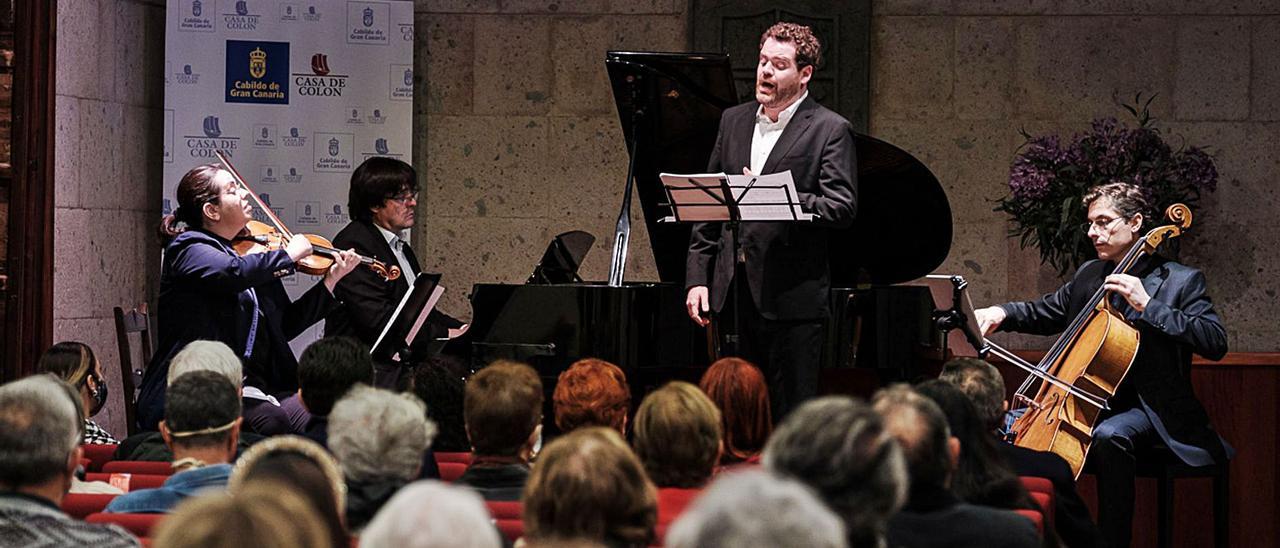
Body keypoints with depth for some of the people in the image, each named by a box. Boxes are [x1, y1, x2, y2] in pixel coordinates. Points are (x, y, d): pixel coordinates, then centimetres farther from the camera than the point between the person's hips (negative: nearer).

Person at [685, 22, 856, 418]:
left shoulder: (830, 130, -3)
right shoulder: (733, 121, 14)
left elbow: (842, 208, -12)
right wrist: (697, 277, 8)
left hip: (791, 295, -5)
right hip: (734, 292, 6)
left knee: (793, 415, -2)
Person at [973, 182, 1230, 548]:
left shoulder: (1181, 281, -7)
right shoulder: (1089, 275, 12)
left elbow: (1215, 342, -19)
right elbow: (1044, 314, 25)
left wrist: (1147, 305, -24)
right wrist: (1002, 314, 2)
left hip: (1146, 407, -7)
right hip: (1091, 401, 7)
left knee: (1109, 435, -39)